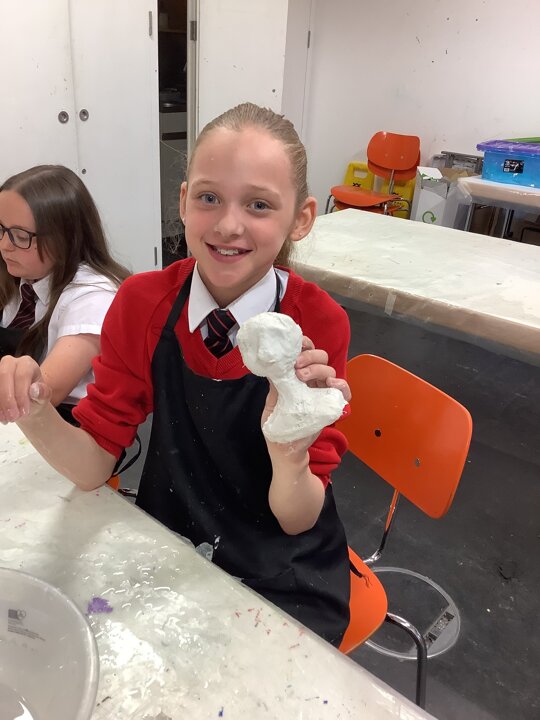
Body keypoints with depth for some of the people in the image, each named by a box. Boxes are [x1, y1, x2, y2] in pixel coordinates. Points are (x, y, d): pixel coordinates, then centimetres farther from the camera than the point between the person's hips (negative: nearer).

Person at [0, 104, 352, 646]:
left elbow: (297, 520, -14)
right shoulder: (142, 302, -10)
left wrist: (290, 452, -36)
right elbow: (92, 464, -7)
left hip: (283, 579, -2)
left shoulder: (318, 323, -18)